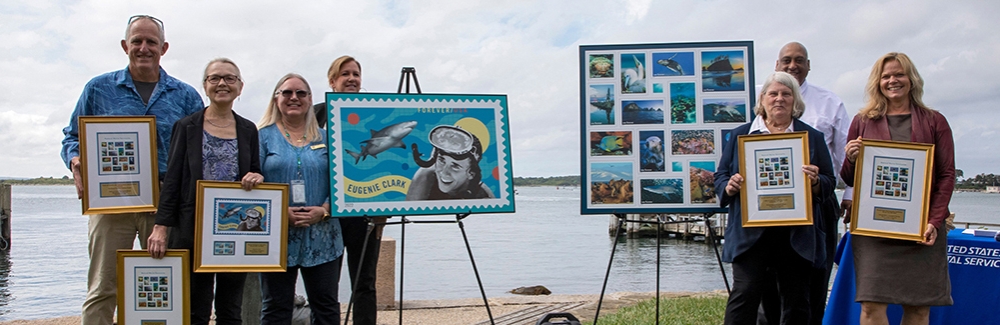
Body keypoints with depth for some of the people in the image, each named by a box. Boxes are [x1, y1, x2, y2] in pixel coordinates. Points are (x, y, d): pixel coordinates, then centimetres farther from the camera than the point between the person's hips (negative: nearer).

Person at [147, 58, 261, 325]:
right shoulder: (187, 127, 3)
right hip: (194, 230, -2)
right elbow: (172, 179, -1)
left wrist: (256, 177, -11)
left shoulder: (248, 130, 10)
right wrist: (160, 226, -10)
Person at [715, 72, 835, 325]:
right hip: (751, 232, -1)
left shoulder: (812, 137, 12)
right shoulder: (741, 135, 11)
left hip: (797, 234, 1)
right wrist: (729, 187, -11)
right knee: (745, 294, -9)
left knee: (796, 301, 7)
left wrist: (815, 182, -13)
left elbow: (829, 183, 10)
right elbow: (720, 176, 11)